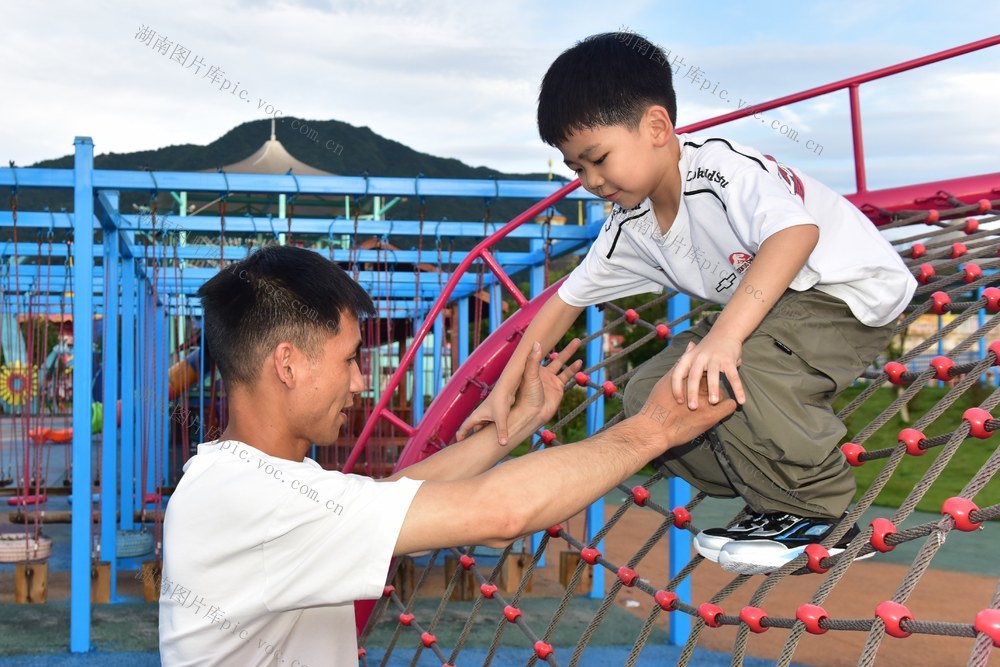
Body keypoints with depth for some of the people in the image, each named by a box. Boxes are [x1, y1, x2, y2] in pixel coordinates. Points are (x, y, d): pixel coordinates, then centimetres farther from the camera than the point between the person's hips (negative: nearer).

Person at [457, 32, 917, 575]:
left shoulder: (721, 169, -27)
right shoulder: (629, 228, -1)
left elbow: (797, 232, -45)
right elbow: (568, 300, 7)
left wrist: (725, 333, -57)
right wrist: (504, 390, 3)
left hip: (850, 292, -9)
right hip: (766, 313, 9)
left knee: (730, 375, -35)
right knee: (648, 394, -1)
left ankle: (813, 514, -13)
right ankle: (767, 491, 6)